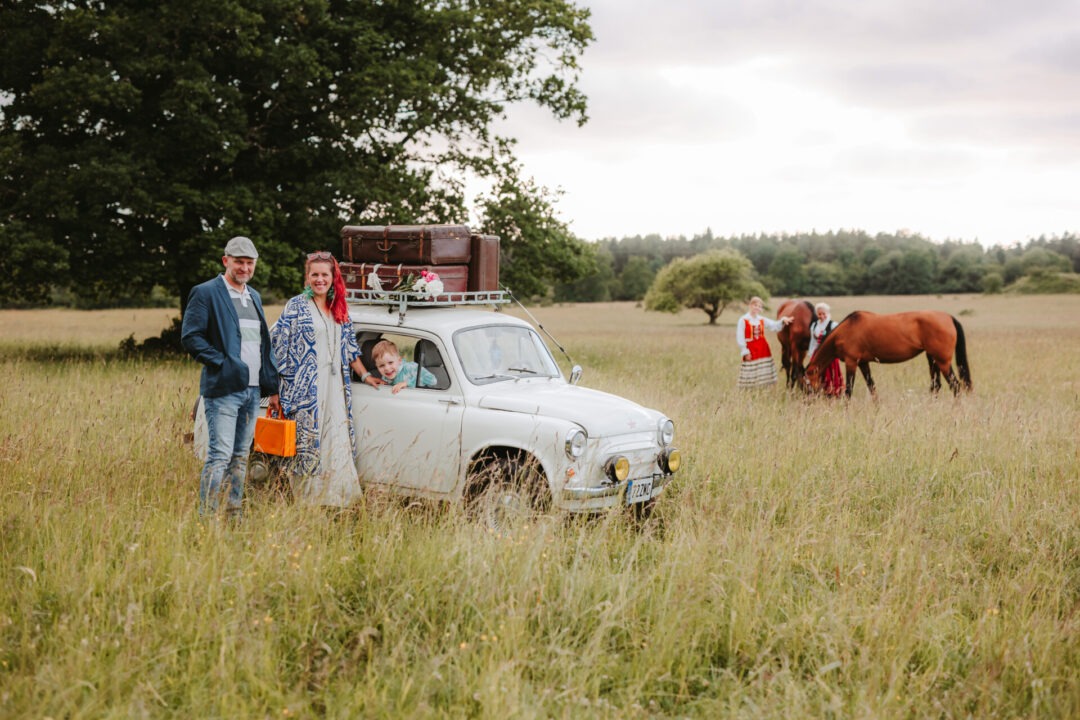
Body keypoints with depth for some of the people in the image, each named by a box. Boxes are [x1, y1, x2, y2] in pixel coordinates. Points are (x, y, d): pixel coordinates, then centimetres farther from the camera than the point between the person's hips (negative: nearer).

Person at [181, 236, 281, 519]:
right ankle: (208, 518, -6)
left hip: (252, 389, 7)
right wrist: (222, 363, -16)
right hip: (224, 388, -7)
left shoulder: (254, 297, 19)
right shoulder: (206, 293, -3)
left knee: (241, 456, 11)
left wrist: (272, 389, 15)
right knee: (220, 455, -10)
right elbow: (190, 337, -10)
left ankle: (234, 516, 17)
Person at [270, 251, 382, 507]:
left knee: (338, 442, 3)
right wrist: (278, 383, -9)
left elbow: (350, 347, 20)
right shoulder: (296, 306, -3)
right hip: (306, 387, -6)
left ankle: (337, 498, 9)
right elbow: (276, 342, -5)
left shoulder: (339, 308, 14)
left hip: (335, 387, 6)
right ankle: (307, 502, 4)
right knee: (308, 439, -3)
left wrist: (365, 375, 18)